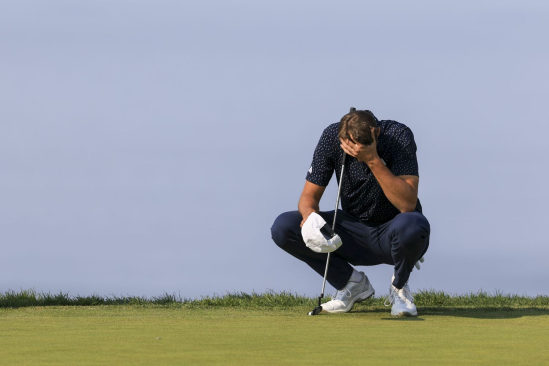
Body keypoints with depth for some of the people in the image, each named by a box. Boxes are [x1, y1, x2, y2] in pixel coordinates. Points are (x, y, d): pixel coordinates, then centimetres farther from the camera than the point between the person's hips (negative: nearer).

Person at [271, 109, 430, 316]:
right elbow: (309, 195, -6)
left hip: (391, 236, -3)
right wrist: (309, 212, -31)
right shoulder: (332, 136, -13)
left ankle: (399, 287, -5)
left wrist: (373, 160, -38)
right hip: (353, 233, 3)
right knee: (283, 227, -17)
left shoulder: (398, 136, -22)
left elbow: (407, 204, -31)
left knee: (412, 226, -40)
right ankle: (352, 283, 2)